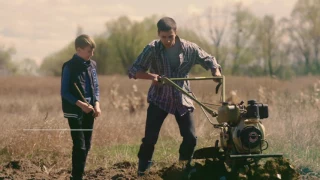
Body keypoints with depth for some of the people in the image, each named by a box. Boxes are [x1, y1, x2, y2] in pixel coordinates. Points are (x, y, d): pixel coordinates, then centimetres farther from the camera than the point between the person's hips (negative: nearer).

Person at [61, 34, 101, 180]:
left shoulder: (92, 65, 7)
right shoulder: (69, 67, -12)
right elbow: (64, 92, -12)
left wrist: (96, 104, -1)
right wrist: (80, 104, -21)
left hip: (89, 111, 7)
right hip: (75, 111, -7)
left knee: (87, 145, 10)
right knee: (80, 146, -11)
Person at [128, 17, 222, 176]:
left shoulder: (189, 48, -8)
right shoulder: (152, 49, -13)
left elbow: (209, 60, 5)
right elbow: (133, 70, -17)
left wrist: (216, 71, -17)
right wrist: (150, 76, -36)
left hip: (182, 99, 2)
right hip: (159, 98, -2)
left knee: (190, 137, -3)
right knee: (150, 137, -9)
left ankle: (186, 164, 22)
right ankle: (143, 166, 14)